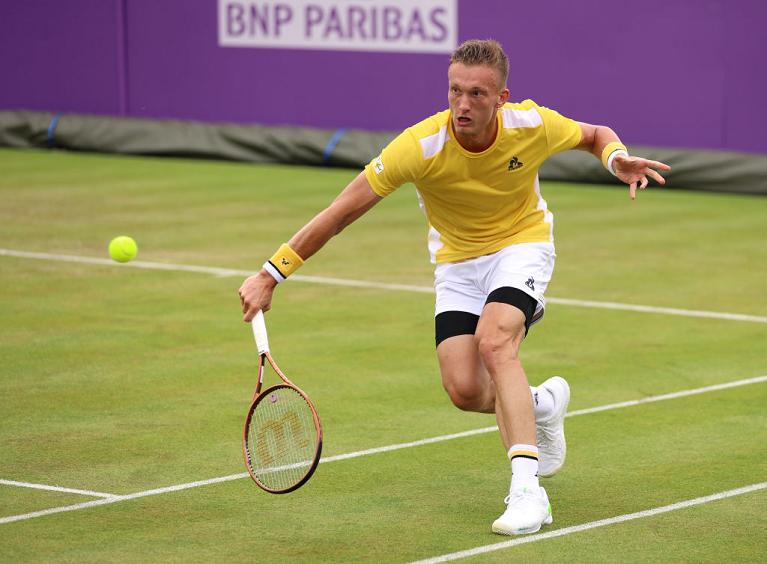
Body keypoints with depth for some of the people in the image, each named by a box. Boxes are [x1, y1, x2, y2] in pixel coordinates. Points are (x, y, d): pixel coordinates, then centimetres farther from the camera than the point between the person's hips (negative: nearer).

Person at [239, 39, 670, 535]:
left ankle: (527, 490, -36)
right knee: (465, 390, -13)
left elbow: (596, 135, 1)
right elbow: (341, 213, -24)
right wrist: (270, 274, -26)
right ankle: (541, 405, 23)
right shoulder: (420, 146, -28)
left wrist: (618, 158, -24)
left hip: (522, 243, -1)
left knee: (494, 341, -31)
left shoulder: (533, 125, -22)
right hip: (458, 260, 1)